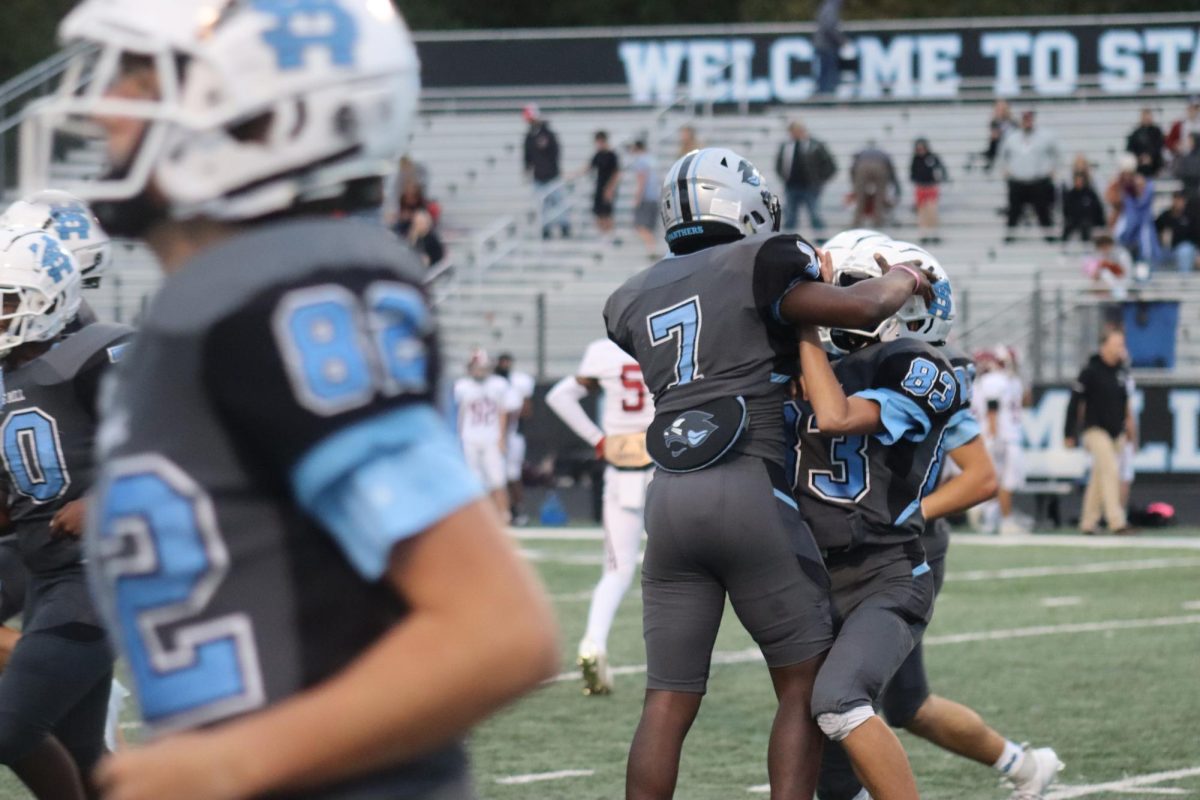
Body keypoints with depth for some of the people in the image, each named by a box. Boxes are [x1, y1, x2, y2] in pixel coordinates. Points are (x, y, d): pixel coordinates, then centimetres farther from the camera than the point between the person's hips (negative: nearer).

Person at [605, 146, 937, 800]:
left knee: (668, 701, 6)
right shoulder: (755, 266, -1)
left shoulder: (635, 300, 18)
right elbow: (857, 309, -8)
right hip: (749, 489, -5)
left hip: (671, 498, 5)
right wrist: (898, 281, 11)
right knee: (805, 685, 6)